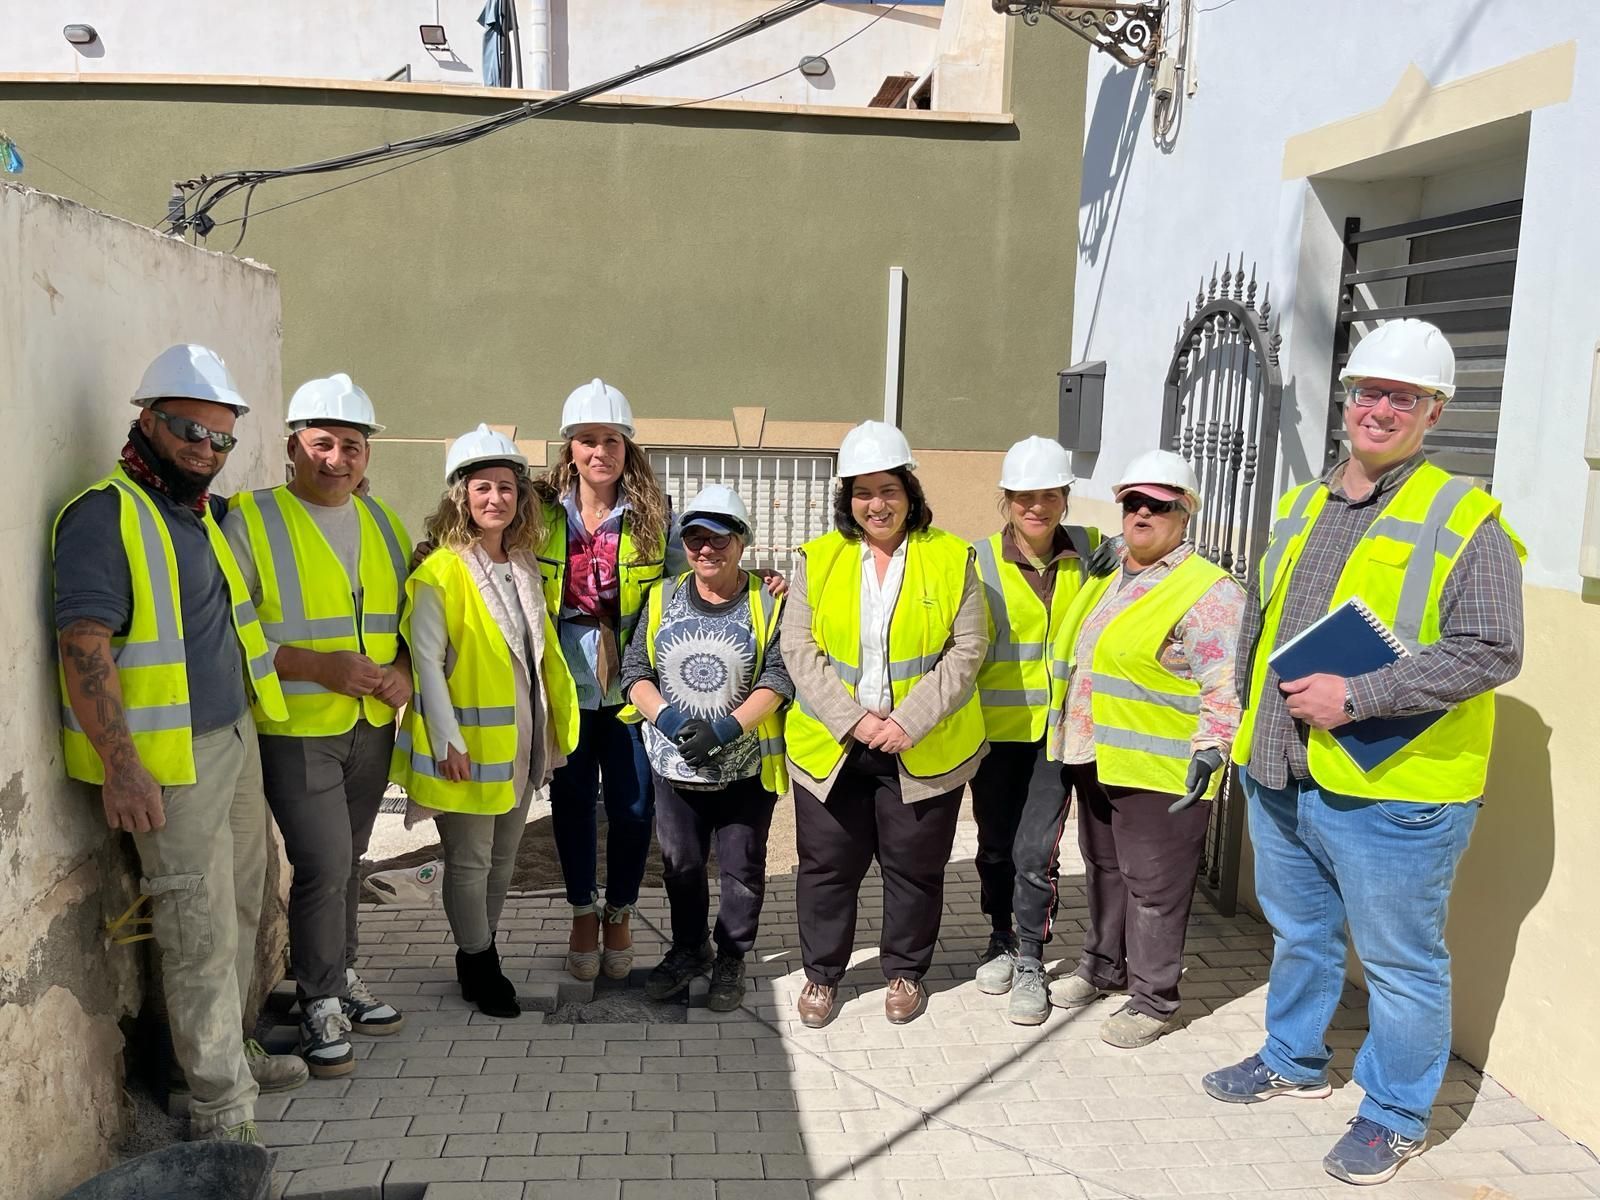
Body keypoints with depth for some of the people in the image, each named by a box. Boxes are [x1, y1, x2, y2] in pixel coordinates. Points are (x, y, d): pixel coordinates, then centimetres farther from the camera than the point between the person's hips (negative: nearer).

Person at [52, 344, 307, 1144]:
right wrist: (121, 766, -23)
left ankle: (230, 1053, 34)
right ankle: (221, 1109, 11)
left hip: (235, 740, 8)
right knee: (202, 936, -1)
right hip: (173, 764, -8)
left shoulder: (205, 515, 13)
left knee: (241, 913, 17)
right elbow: (84, 649, -19)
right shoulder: (104, 516, -13)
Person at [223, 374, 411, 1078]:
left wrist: (402, 668, -4)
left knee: (347, 862, 16)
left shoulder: (383, 523, 10)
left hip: (371, 728, 5)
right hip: (295, 730, -5)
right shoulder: (252, 520, -8)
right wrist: (317, 666, -22)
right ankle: (321, 1007, 11)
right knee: (323, 867, -7)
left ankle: (342, 978, 33)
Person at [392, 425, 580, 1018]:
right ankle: (478, 965, 21)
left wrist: (555, 726, 12)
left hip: (519, 740, 7)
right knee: (470, 859, 4)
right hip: (469, 744, -7)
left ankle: (482, 956, 30)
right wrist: (446, 741, -18)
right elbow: (426, 662, -15)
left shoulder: (526, 567, 9)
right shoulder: (439, 573, -12)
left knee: (503, 856, 15)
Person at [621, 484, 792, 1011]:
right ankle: (688, 949, 39)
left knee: (742, 868, 11)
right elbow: (635, 672, -1)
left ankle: (731, 958, 31)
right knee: (680, 864, 18)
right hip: (674, 765, 3)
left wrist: (724, 729, -24)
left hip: (746, 767, -3)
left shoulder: (769, 602, -8)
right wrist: (669, 720, -19)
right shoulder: (663, 598, 1)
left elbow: (777, 678, -13)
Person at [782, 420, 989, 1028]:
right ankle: (821, 973, 30)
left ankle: (905, 971, 33)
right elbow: (799, 649, -4)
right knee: (827, 864, 10)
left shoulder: (952, 558, -2)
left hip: (924, 749, -1)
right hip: (830, 745, 1)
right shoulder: (818, 558, 1)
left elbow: (966, 649, -6)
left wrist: (908, 721, -15)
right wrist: (851, 719, -15)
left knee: (915, 865, 12)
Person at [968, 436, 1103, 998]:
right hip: (997, 726, 0)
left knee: (1035, 847, -5)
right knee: (996, 843, 14)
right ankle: (1001, 939, 36)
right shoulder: (979, 561, -7)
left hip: (1059, 725, 0)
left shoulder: (1090, 551, 0)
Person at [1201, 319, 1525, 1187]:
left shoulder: (1463, 519, -10)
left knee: (1400, 962, 9)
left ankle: (1396, 1115, 29)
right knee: (1298, 935, 23)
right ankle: (1292, 1060, 44)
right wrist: (1252, 724, 17)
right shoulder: (1300, 507, 10)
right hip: (1280, 780, 7)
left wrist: (1356, 696, -23)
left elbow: (1492, 652, -18)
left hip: (1388, 791, -6)